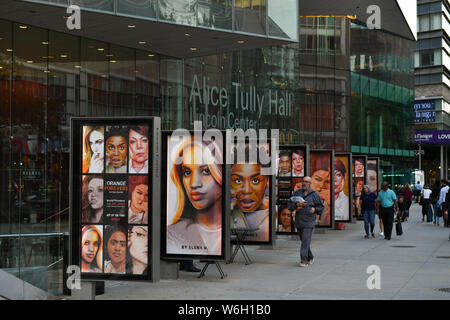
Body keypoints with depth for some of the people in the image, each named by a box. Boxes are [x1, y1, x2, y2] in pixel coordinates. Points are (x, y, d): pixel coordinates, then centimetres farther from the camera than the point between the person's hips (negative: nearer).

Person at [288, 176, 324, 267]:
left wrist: (315, 209, -13)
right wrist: (297, 204, -17)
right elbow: (289, 205, 1)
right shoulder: (297, 193, 6)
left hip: (309, 222, -4)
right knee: (303, 240, 13)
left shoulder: (314, 194, 1)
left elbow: (321, 207, 7)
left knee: (306, 240, -12)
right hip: (299, 221, 4)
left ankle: (303, 260, -13)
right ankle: (310, 257, 30)